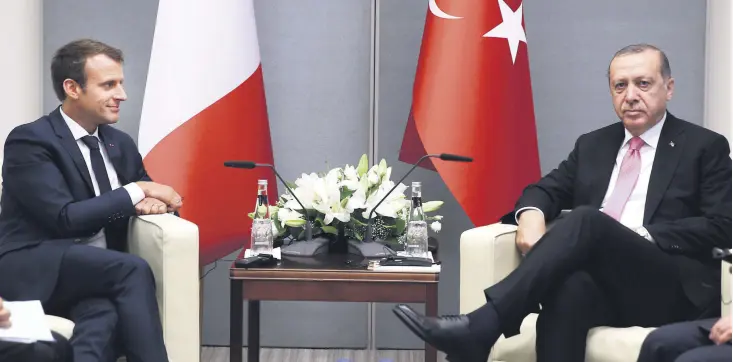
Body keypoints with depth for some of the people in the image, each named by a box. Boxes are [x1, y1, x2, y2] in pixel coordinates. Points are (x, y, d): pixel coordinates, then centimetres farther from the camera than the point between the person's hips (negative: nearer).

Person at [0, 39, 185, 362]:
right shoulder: (29, 140, -7)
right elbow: (66, 218, -17)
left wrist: (152, 201, -4)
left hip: (99, 270, 5)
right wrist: (136, 191, -11)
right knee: (134, 270, -32)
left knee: (104, 313, -34)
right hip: (35, 271, -5)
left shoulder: (119, 143, 14)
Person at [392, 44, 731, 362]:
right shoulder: (592, 144, 23)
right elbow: (546, 190, 18)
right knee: (568, 288, -37)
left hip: (672, 289, -3)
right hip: (600, 282, 3)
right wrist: (531, 214, -8)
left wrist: (642, 237, -14)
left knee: (586, 219, -32)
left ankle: (479, 327, -42)